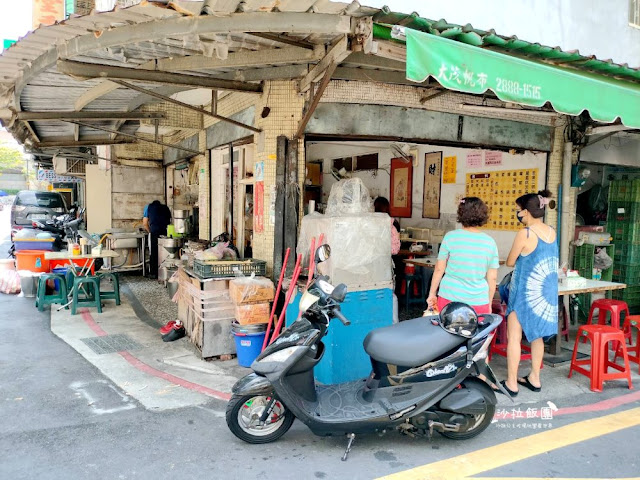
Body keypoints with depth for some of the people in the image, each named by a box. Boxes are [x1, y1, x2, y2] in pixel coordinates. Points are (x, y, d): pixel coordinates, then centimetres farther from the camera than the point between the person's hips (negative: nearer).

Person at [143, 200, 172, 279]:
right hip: (166, 233, 2)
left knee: (154, 253, 6)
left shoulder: (148, 207, 19)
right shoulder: (166, 208, 24)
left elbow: (145, 224, 14)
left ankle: (153, 273, 9)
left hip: (155, 232, -2)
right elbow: (170, 221, 19)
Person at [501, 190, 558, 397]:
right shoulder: (552, 232, 3)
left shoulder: (525, 234, -18)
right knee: (537, 335, 17)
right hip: (546, 291, 8)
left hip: (525, 292, -7)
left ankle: (511, 383, 7)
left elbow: (510, 262, -5)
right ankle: (534, 378, 27)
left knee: (514, 337, 2)